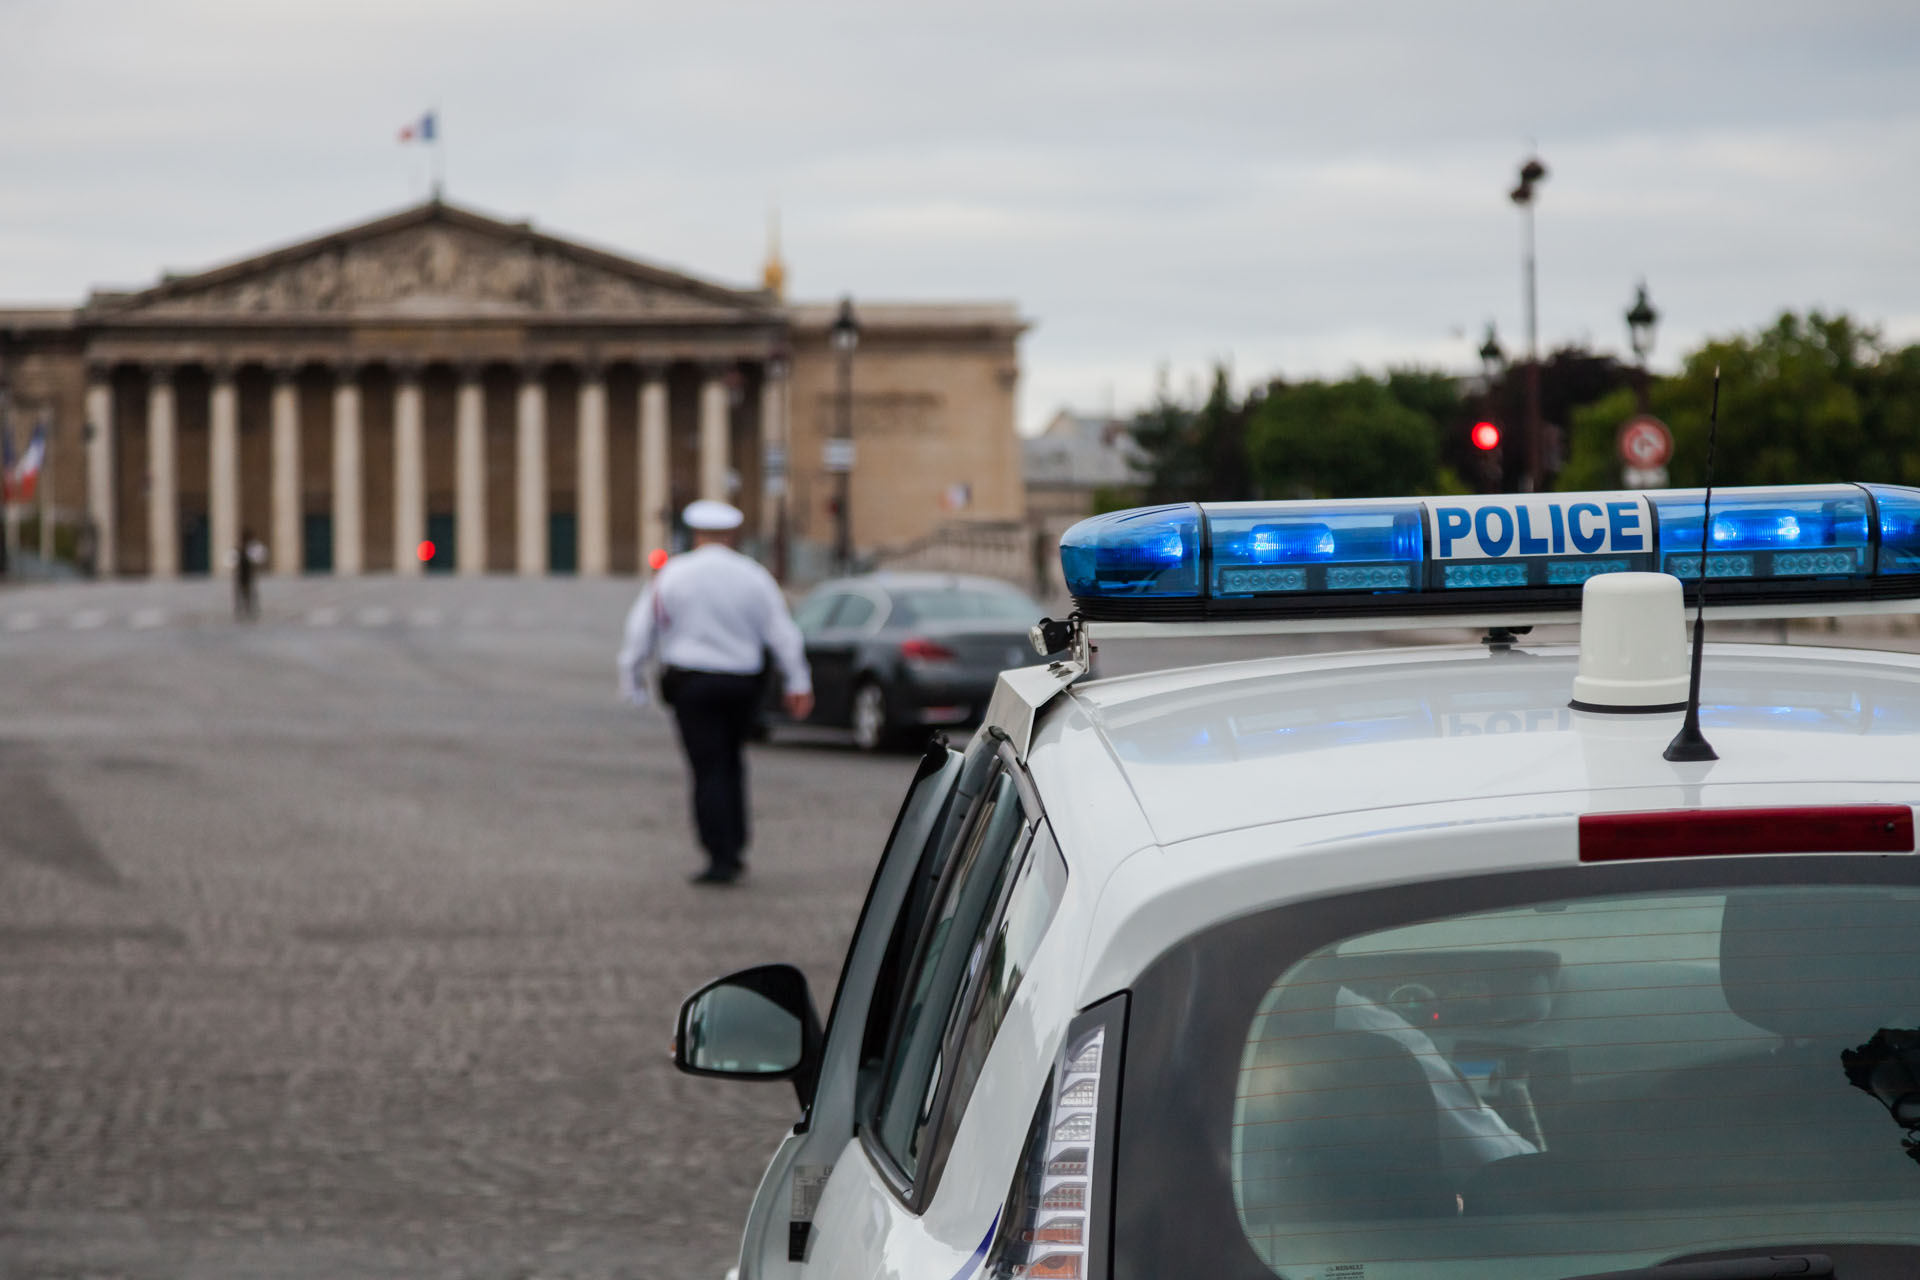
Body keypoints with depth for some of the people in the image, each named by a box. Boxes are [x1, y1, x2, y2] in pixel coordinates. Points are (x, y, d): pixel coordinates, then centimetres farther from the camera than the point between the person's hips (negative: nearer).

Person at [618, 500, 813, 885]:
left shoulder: (671, 575, -1)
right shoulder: (754, 577, 2)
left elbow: (641, 631, 2)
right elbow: (782, 633, 2)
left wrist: (631, 680, 12)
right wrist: (798, 684, 7)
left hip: (691, 682, -2)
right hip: (742, 684, 2)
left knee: (709, 769, -3)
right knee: (731, 762, 18)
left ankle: (721, 858, -7)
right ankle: (735, 846, 16)